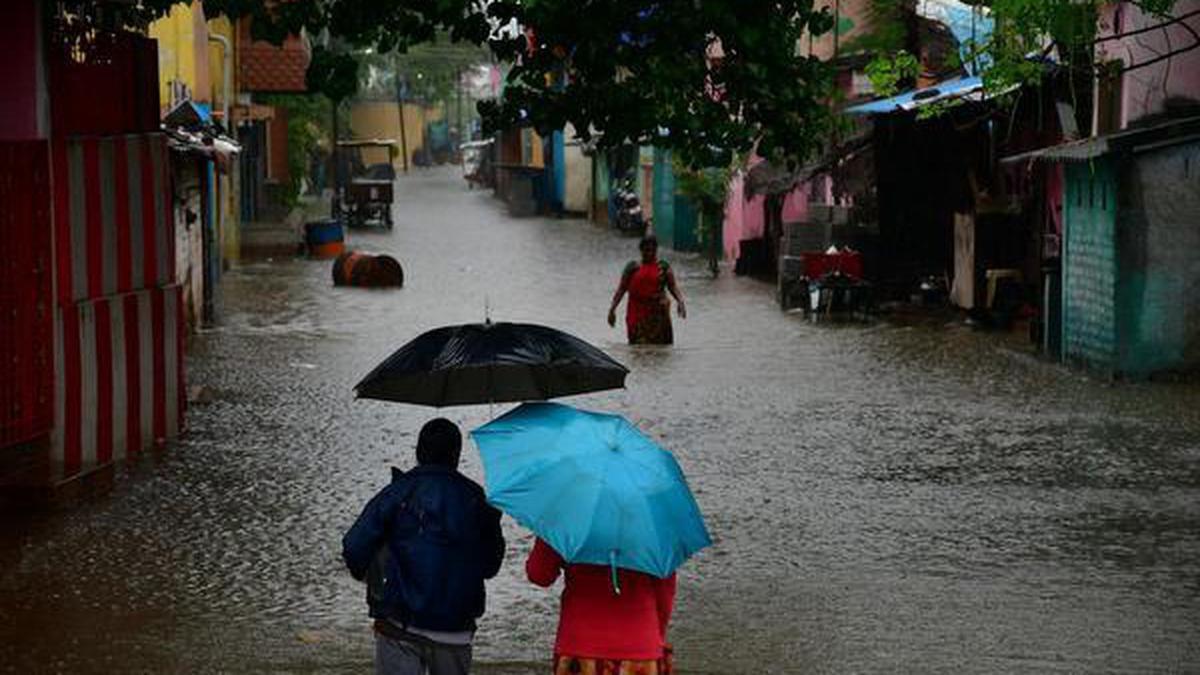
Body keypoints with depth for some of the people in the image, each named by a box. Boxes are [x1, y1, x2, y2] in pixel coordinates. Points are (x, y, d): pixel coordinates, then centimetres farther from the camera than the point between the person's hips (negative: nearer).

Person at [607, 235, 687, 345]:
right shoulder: (633, 267, 5)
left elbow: (673, 286, 1)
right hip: (638, 314, -1)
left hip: (658, 313, 1)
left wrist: (680, 301, -17)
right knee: (639, 346, -8)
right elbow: (621, 289, 5)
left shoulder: (663, 267, 6)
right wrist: (612, 309, -1)